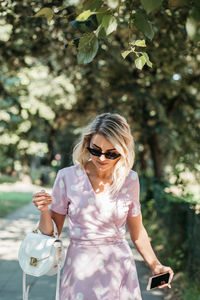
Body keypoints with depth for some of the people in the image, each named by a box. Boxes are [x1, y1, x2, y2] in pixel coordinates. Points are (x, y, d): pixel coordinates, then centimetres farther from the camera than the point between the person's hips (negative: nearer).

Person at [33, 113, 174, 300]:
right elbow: (51, 233, -1)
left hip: (119, 270, 1)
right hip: (80, 269, -1)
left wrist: (155, 265, 4)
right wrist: (44, 211, -20)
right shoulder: (67, 177, -7)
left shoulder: (130, 180, -1)